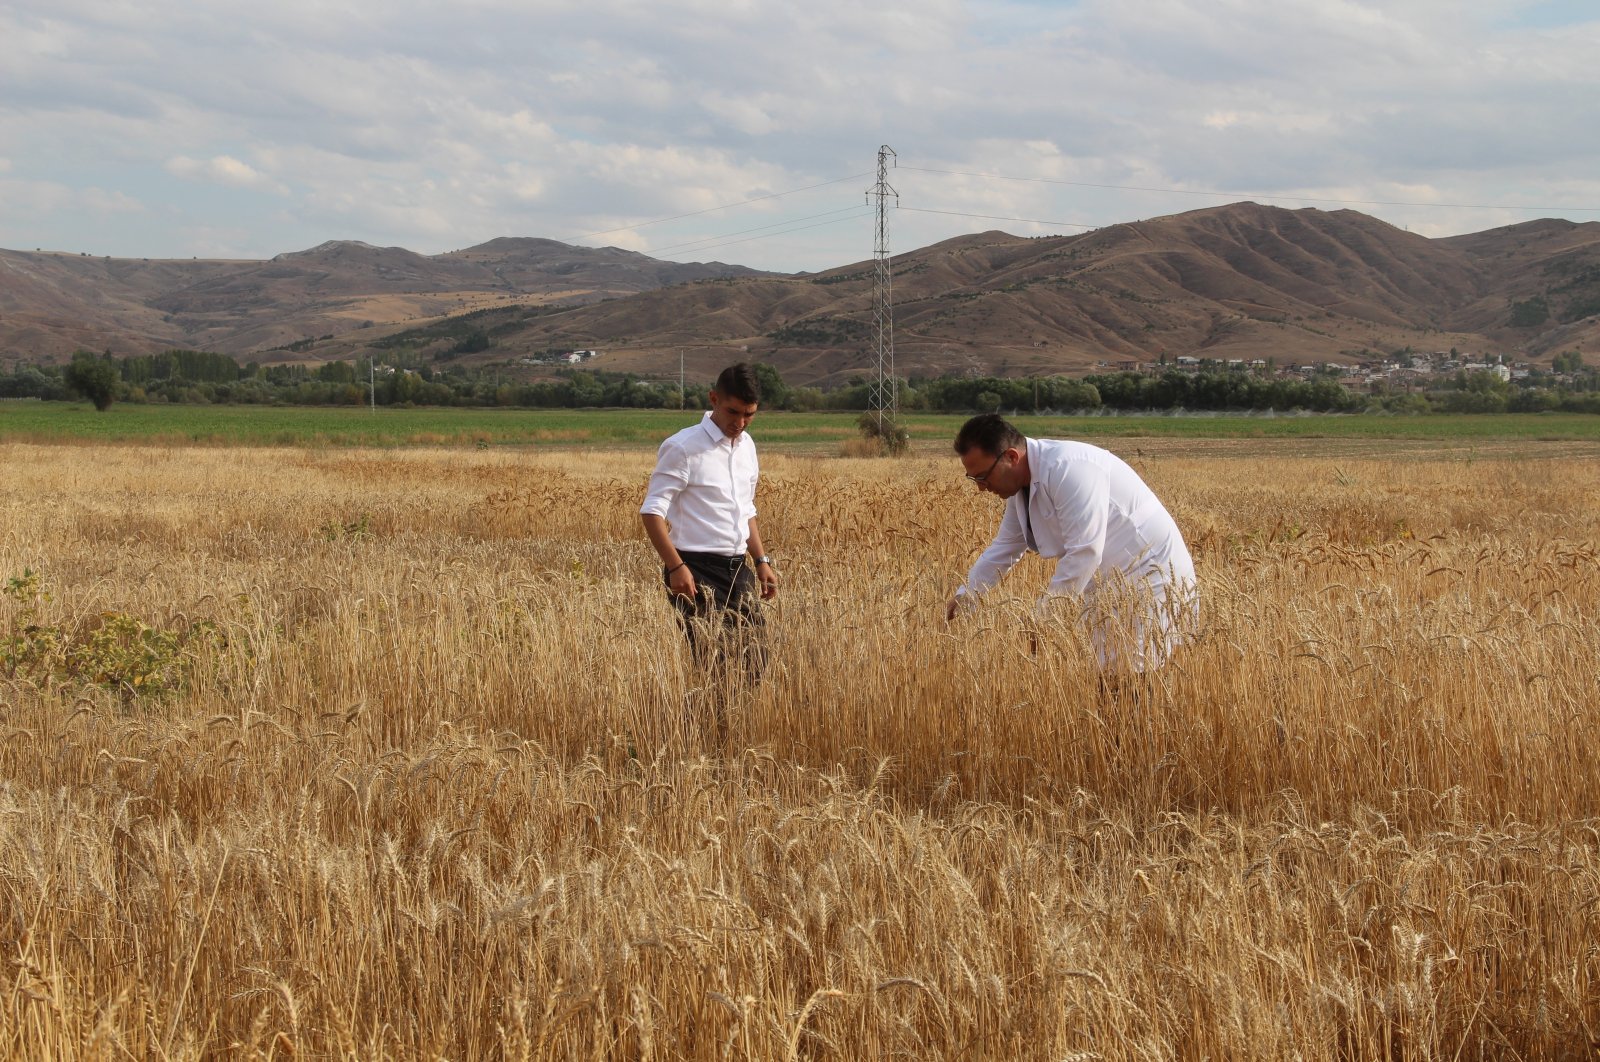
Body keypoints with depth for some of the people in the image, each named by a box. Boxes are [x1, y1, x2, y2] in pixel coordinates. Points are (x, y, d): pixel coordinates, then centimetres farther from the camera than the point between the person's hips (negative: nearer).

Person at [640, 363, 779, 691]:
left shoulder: (746, 446, 13)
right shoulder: (682, 448, -11)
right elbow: (652, 511, -13)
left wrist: (761, 561, 16)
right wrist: (675, 567, -21)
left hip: (738, 568, 7)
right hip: (697, 572, -7)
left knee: (754, 662, 5)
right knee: (716, 666, -12)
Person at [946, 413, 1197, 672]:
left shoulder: (1068, 469, -25)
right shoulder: (1020, 485, 4)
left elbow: (1084, 552, -27)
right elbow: (1005, 546, 19)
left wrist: (1044, 615, -22)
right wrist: (965, 593, 15)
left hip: (1151, 579, -9)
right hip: (1110, 587, 9)